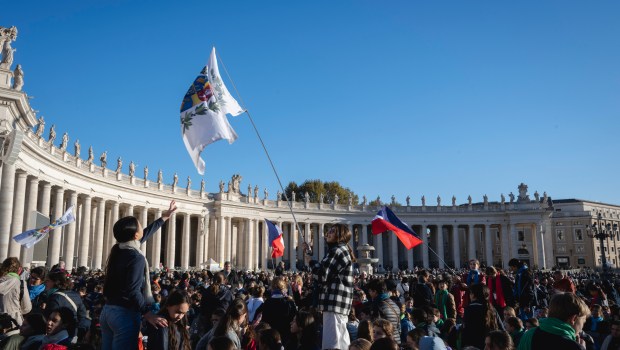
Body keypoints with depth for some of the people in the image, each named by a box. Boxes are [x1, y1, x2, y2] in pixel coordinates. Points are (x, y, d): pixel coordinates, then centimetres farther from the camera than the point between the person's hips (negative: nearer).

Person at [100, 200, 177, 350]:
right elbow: (133, 291, -24)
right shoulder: (136, 257, -17)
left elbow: (144, 235, 23)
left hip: (108, 310, 9)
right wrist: (148, 314, -22)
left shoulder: (119, 250, 9)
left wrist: (163, 218, 33)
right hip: (125, 313, -9)